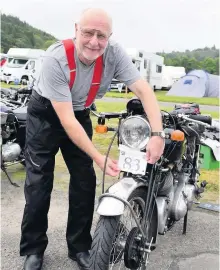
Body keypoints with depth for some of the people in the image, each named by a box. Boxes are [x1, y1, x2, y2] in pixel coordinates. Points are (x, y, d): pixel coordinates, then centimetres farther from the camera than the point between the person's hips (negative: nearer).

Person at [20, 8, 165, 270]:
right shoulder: (56, 58, -32)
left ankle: (79, 247, 17)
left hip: (81, 114, 4)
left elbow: (144, 90, -23)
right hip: (46, 114, -3)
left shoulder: (114, 53, -22)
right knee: (39, 181, -5)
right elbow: (65, 120, -33)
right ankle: (33, 248, 14)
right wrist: (99, 157, -35)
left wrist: (157, 135, -36)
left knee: (85, 181, 1)